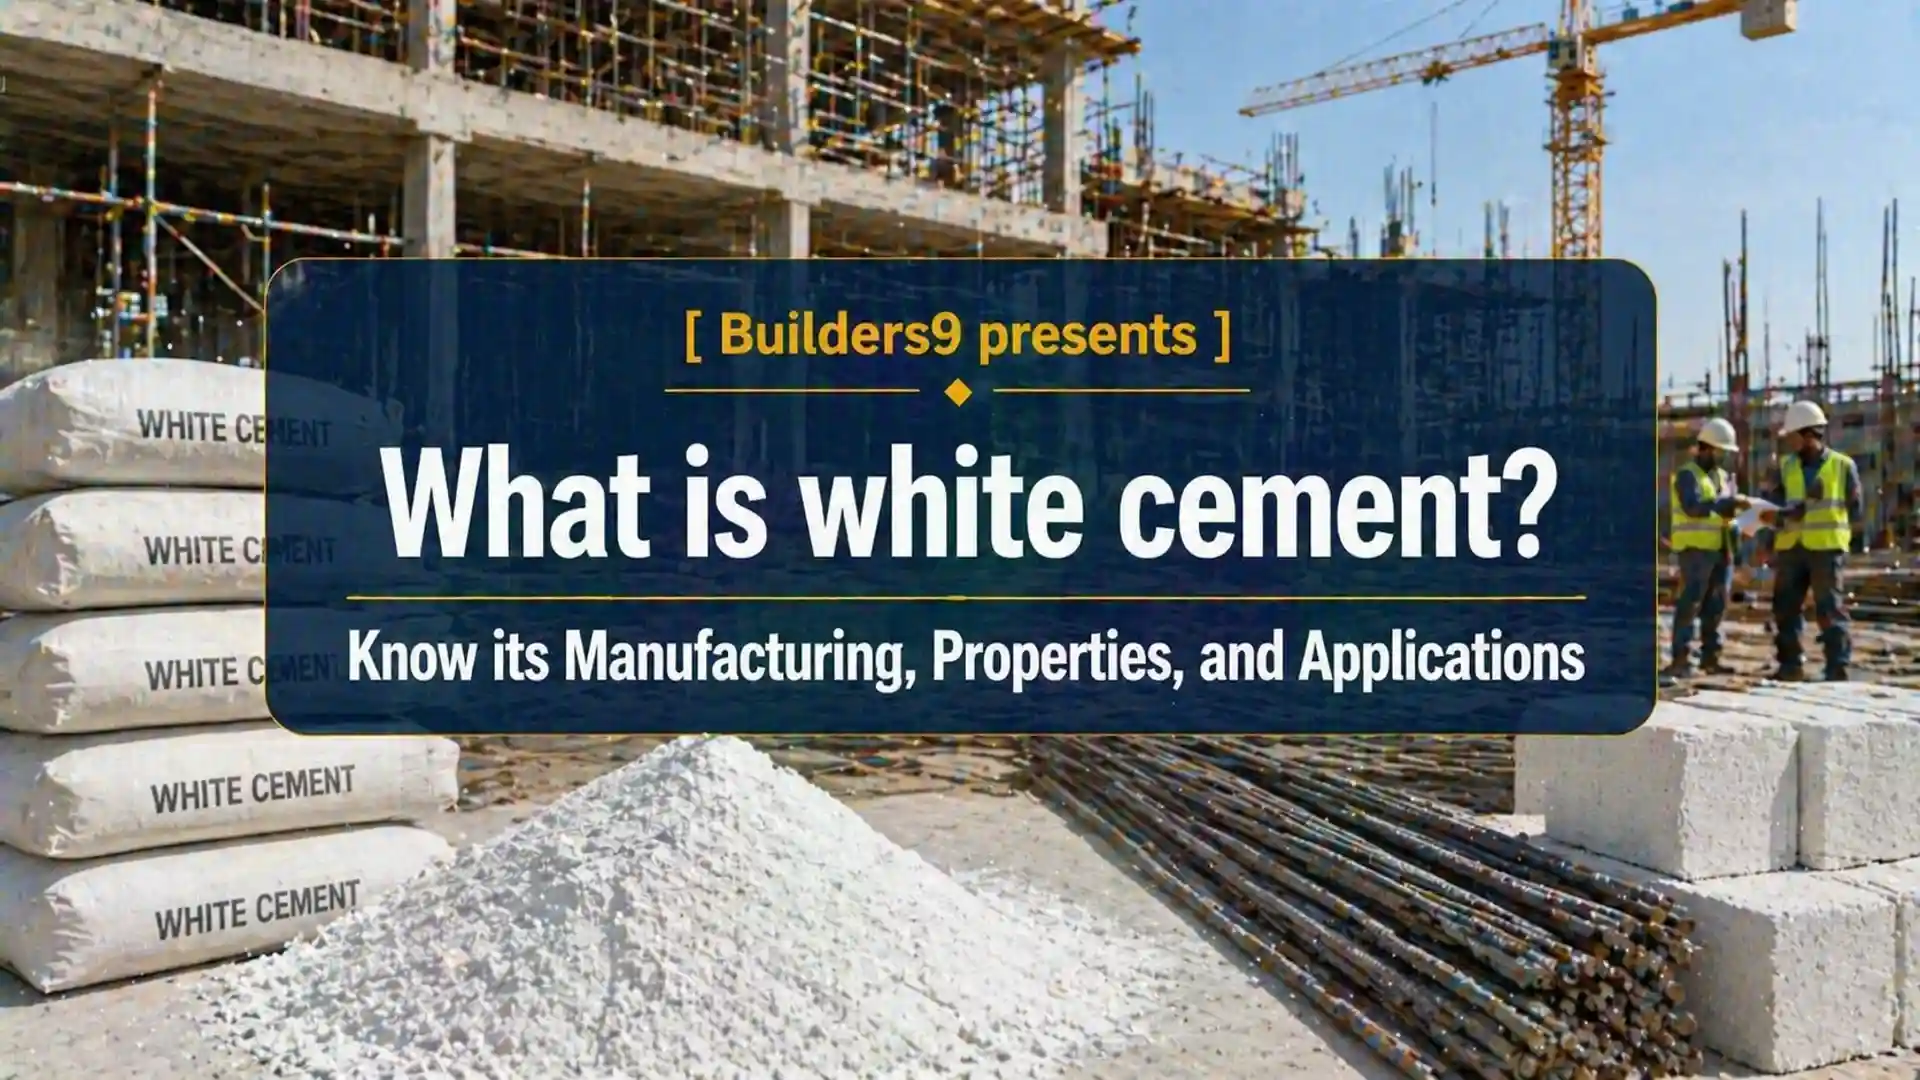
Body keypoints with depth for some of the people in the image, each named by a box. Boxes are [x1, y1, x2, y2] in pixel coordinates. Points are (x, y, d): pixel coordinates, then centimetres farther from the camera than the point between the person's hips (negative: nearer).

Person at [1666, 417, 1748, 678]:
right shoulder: (1687, 474, -5)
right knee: (1690, 603, -10)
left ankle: (1710, 657, 14)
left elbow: (1727, 509, 15)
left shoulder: (1723, 475, 19)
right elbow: (1692, 507, -20)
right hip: (1696, 548, -7)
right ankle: (1681, 659, -11)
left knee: (1716, 605, 8)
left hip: (1720, 549, 7)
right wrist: (1727, 503, -27)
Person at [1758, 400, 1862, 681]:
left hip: (1827, 548, -4)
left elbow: (1857, 510, 5)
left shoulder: (1843, 466, 1)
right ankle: (1791, 664, 16)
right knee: (1786, 608, 6)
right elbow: (1770, 504, -1)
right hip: (1790, 549, 4)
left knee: (1829, 610, -3)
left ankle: (1838, 667, 1)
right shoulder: (1785, 466, 8)